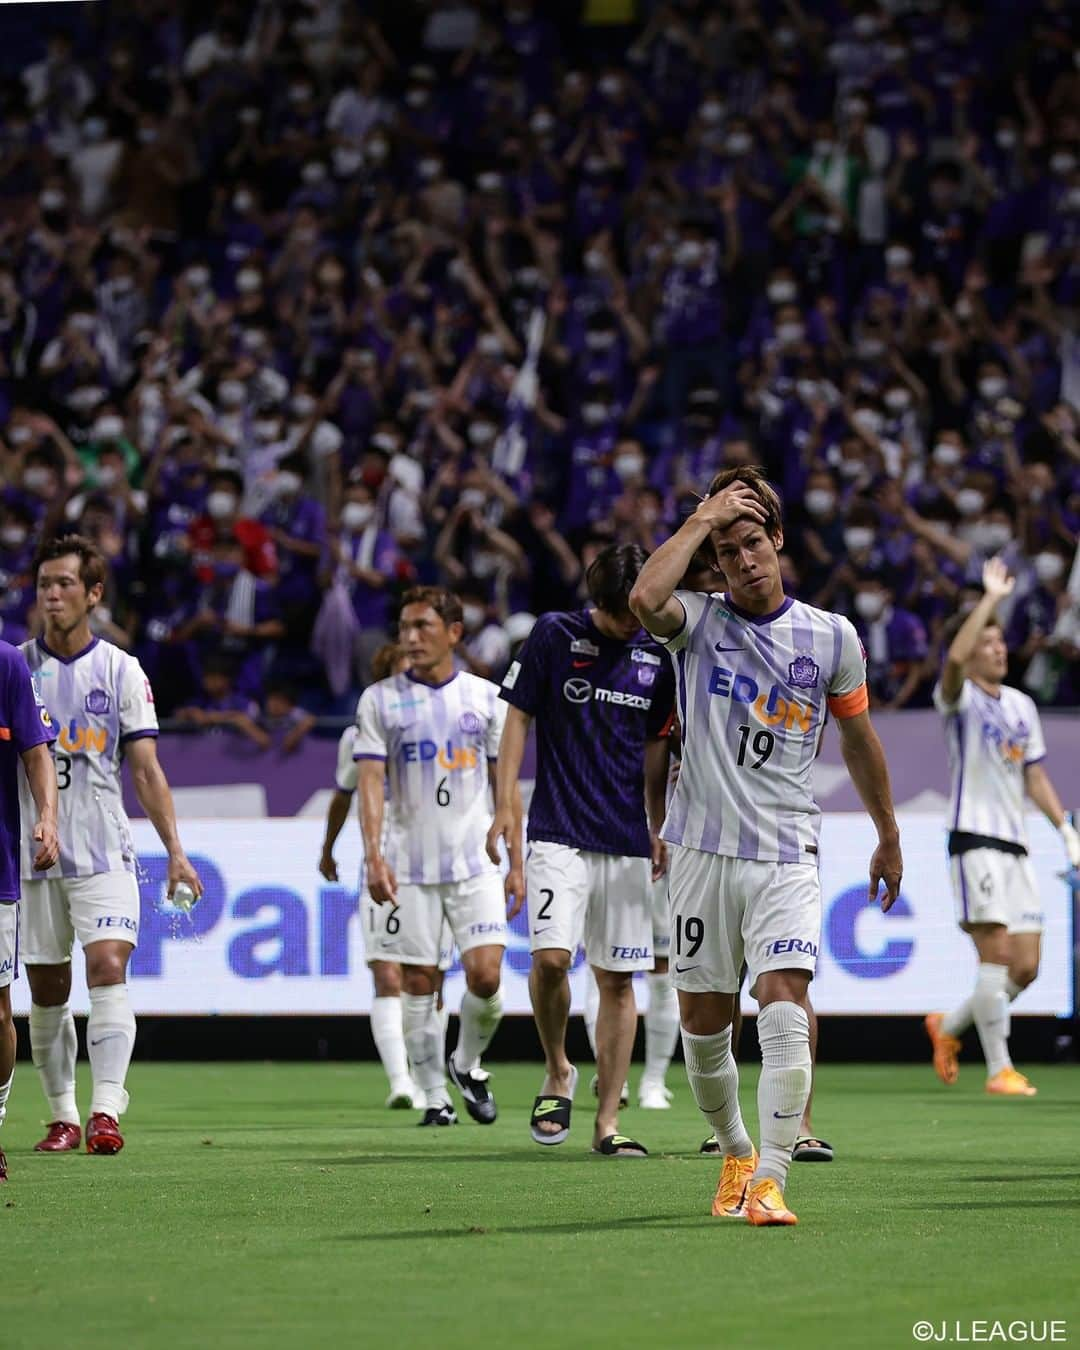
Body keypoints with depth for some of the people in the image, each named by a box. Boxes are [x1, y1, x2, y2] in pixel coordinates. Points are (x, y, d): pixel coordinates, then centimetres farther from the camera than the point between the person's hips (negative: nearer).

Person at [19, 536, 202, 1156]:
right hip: (32, 853, 2)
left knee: (108, 967, -16)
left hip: (104, 853, -2)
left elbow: (147, 770, 2)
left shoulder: (121, 670, 3)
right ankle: (62, 1116, 17)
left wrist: (176, 851, -5)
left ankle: (106, 1111, -22)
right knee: (47, 989, 5)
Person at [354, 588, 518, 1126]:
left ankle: (467, 1064, 17)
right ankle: (433, 1096, 11)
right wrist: (373, 853, -18)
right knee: (419, 982, 0)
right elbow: (371, 779, -5)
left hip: (475, 860, 1)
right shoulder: (380, 699, 2)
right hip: (409, 864, -1)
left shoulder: (484, 697, 7)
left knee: (485, 975, -10)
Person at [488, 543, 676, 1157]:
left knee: (618, 979, 2)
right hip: (559, 833, -3)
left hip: (627, 841, 3)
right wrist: (505, 805, -6)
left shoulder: (657, 654, 8)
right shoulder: (554, 635, -1)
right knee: (551, 956, -19)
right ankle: (558, 1073, 7)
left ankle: (608, 1121, 7)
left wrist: (658, 830, 17)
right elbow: (520, 719, 2)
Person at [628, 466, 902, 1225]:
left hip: (788, 856, -1)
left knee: (784, 1000, -19)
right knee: (703, 1020, 5)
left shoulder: (832, 638, 4)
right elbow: (645, 601, -24)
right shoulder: (699, 624, 1)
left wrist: (888, 836, 23)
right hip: (704, 850, 1)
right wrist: (703, 519, -15)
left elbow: (859, 739, 17)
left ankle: (771, 1178, -20)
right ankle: (735, 1153, 29)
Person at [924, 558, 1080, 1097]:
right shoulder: (960, 697, -4)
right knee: (996, 954, -14)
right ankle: (999, 1069, -10)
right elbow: (955, 658, -28)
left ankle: (948, 1026, 25)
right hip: (974, 839, -7)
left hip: (1016, 846, 7)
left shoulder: (1021, 705, 17)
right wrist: (991, 598, -25)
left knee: (1025, 967, 4)